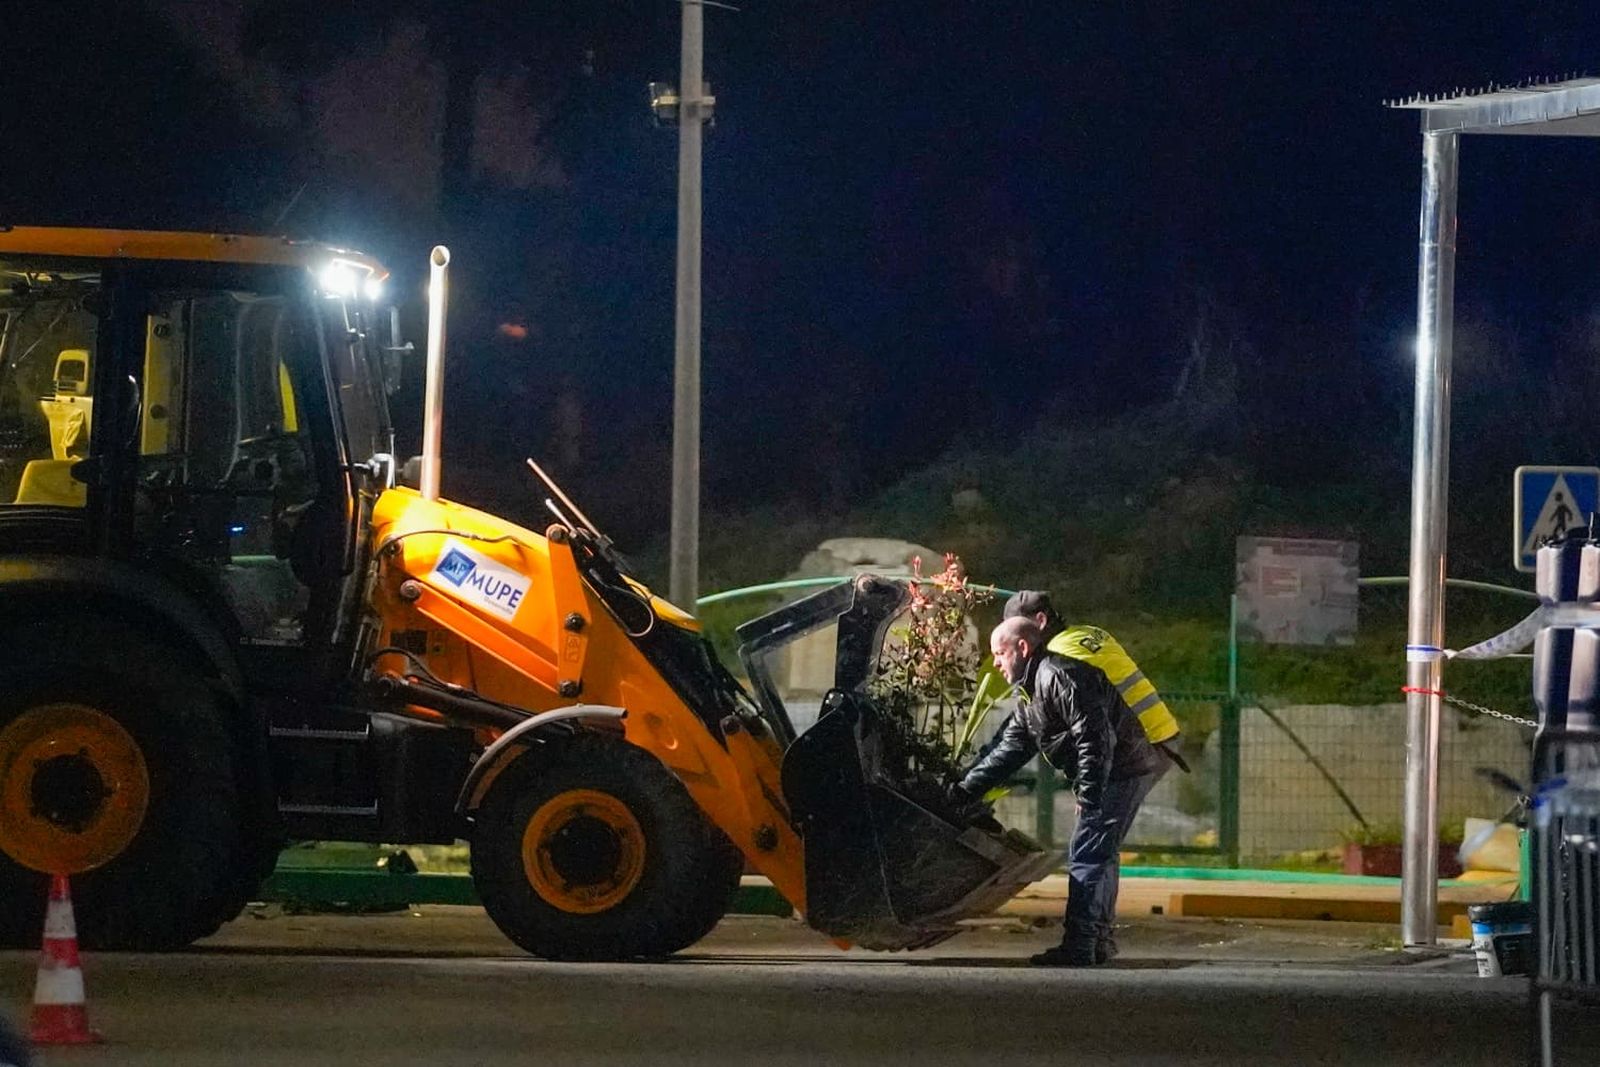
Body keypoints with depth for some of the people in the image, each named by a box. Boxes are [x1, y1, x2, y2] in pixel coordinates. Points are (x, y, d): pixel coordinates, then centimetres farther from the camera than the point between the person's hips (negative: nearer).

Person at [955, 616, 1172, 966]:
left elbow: (1095, 736, -24)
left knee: (1087, 856, -11)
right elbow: (1011, 747, 21)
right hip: (1131, 767, 11)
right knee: (1097, 855, 18)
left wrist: (1089, 797, -25)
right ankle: (1099, 940, 26)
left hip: (1126, 766, -11)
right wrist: (966, 789, 15)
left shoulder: (1056, 677, -17)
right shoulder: (1035, 689, 19)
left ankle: (1078, 947, -12)